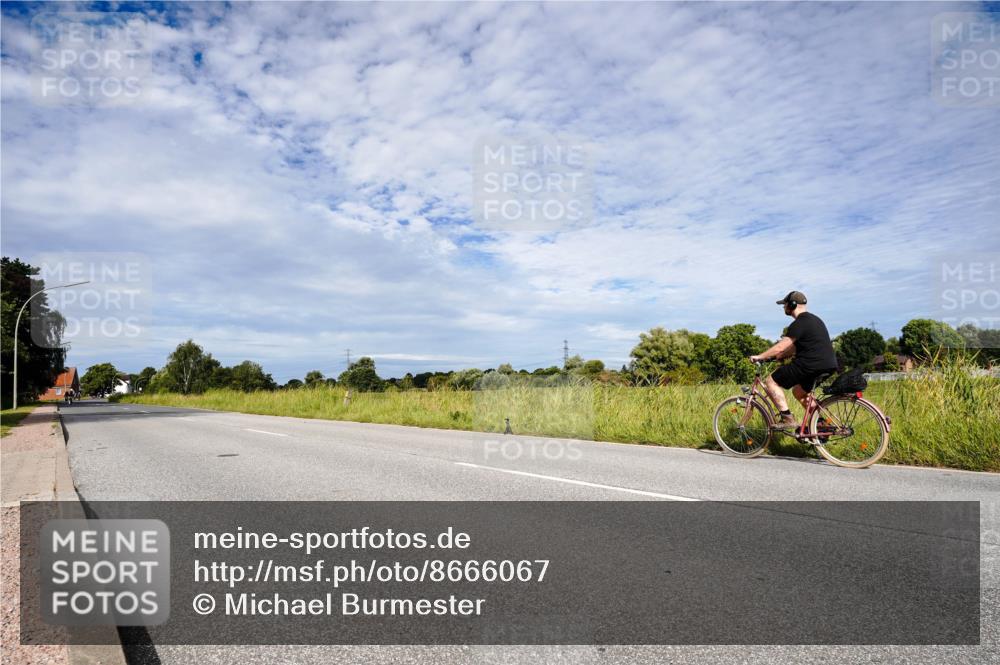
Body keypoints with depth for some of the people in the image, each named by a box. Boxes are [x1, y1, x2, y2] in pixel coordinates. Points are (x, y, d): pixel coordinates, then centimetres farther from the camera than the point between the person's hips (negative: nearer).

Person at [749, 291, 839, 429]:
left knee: (771, 381, -4)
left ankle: (787, 419, -9)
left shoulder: (800, 323, -12)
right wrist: (774, 357, 23)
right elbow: (795, 347, 24)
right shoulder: (814, 319, 21)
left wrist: (760, 357, -8)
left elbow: (781, 347, -18)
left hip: (811, 364, -10)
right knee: (799, 392, 28)